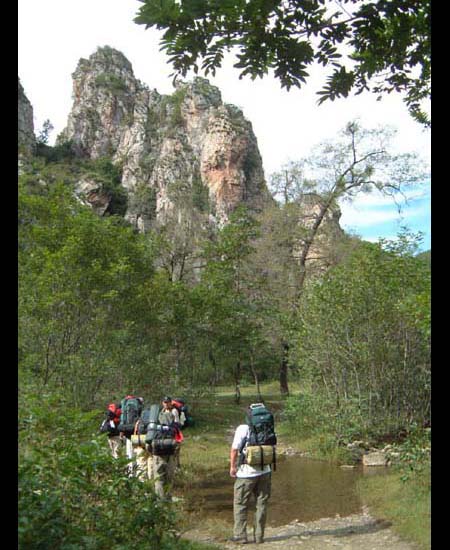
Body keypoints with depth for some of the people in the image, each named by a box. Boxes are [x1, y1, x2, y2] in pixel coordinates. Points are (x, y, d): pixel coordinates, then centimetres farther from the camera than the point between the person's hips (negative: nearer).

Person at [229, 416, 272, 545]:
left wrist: (232, 466, -3)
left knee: (240, 504, 9)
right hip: (265, 471, 4)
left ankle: (240, 535, 11)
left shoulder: (243, 428, -11)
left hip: (247, 473, -4)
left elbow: (234, 449, -14)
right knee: (261, 504, 13)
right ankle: (259, 536, 16)